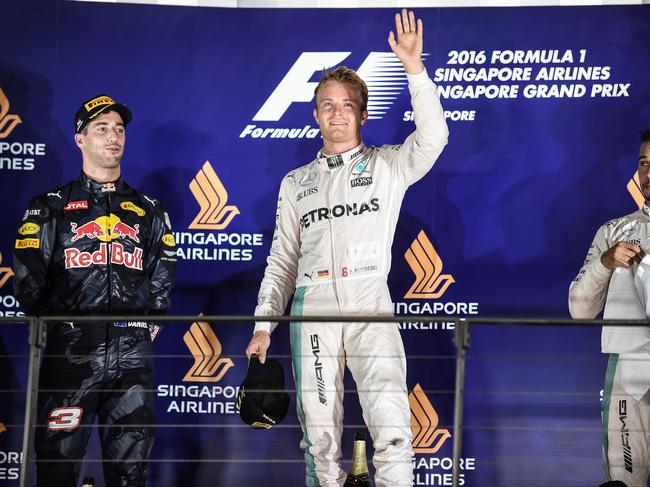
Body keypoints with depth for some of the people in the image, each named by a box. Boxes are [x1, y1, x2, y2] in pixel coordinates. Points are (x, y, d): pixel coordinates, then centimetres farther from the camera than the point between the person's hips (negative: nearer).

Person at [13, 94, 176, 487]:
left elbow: (162, 278, 14)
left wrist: (148, 325, 6)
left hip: (133, 353, 2)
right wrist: (50, 326, 3)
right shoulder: (50, 207, 9)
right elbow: (29, 279, 4)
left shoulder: (149, 211, 16)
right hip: (70, 351, -2)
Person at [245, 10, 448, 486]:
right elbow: (282, 259, 18)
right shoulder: (296, 183, 19)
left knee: (392, 426, -18)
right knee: (319, 432, 2)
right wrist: (264, 325, 10)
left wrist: (415, 69, -19)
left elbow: (432, 137, -10)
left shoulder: (388, 166, 10)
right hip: (312, 308, 3)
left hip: (370, 306, -3)